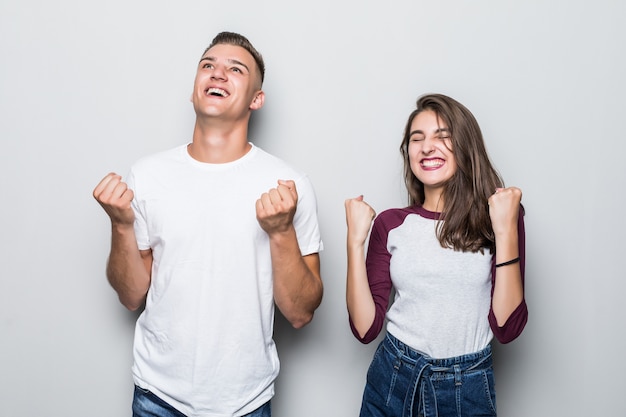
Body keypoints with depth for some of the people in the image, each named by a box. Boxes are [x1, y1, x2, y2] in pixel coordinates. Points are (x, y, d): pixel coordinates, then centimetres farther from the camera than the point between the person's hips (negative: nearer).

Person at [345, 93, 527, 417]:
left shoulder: (499, 215, -4)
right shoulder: (390, 224, -2)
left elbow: (507, 328, -11)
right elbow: (365, 328, -7)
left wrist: (506, 231, -18)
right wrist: (356, 239, -13)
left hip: (468, 386, -1)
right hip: (392, 377, 1)